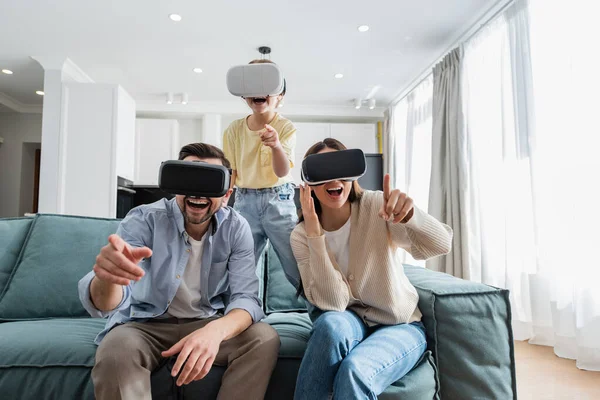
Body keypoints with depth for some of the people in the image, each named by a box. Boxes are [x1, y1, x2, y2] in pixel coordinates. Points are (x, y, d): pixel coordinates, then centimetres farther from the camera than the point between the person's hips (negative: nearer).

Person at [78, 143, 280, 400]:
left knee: (265, 339, -23)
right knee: (116, 352, -33)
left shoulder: (236, 228, -11)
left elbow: (245, 298, -17)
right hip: (145, 325, -1)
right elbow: (103, 304, -28)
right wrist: (108, 278, -54)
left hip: (209, 323, 2)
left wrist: (216, 330, -40)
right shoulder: (144, 219, -17)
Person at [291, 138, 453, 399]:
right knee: (331, 323, -33)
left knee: (354, 371, -32)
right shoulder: (301, 236, -9)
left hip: (399, 326, -1)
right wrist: (315, 235, -28)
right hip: (347, 324, 2)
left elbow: (441, 245, -23)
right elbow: (333, 303, -18)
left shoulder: (376, 206, -13)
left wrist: (409, 215, -44)